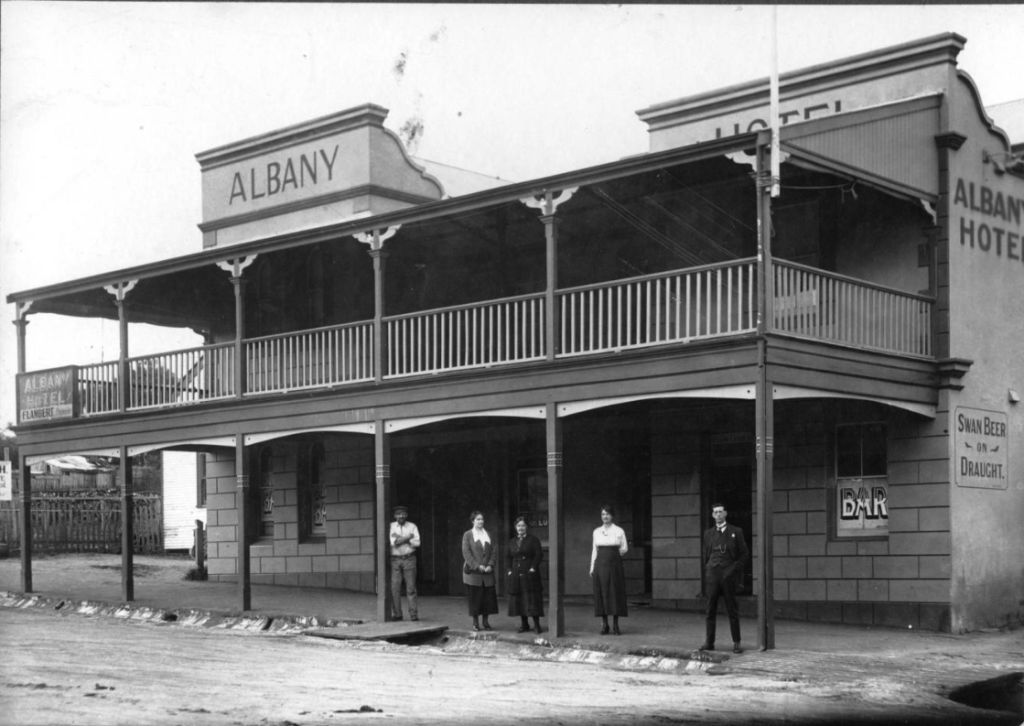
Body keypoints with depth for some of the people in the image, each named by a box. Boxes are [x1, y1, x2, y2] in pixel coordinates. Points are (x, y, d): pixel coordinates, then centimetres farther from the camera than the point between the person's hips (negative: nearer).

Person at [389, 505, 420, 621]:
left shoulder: (412, 527, 3)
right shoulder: (391, 527, 4)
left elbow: (417, 543, -9)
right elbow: (393, 542, -9)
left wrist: (399, 538, -11)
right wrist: (408, 537, -11)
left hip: (409, 559, -1)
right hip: (395, 560, 1)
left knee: (411, 588, -3)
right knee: (395, 588, -3)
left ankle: (414, 614, 0)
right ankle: (396, 614, 3)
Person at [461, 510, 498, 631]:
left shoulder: (487, 534, 14)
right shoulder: (468, 535, 1)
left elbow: (492, 551, 10)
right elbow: (466, 553, -6)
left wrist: (490, 565, -6)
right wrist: (477, 566, -14)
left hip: (487, 572, 4)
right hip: (473, 572, -4)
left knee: (488, 597, 1)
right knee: (474, 597, -2)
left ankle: (486, 622, 10)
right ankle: (475, 622, 7)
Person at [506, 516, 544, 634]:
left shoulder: (533, 540, -1)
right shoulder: (512, 542, 14)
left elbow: (539, 554, -7)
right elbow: (508, 557, 18)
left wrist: (533, 568, -15)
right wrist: (510, 569, 6)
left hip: (529, 574, -5)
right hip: (516, 575, 5)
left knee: (532, 599, -6)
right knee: (518, 600, 3)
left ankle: (536, 625, -4)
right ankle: (524, 624, 10)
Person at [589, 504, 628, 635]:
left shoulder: (619, 531, 1)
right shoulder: (597, 532, 8)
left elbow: (625, 548, 9)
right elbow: (595, 551, 11)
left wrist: (614, 554, 1)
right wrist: (592, 568, 7)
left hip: (614, 565, -2)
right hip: (600, 565, 2)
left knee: (616, 594, -1)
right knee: (601, 594, 1)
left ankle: (615, 625, 7)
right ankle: (604, 625, 8)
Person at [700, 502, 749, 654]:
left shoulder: (736, 532, 4)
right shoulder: (708, 533, 13)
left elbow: (745, 554, 5)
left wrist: (734, 569, -6)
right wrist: (706, 574, 8)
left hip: (729, 575, -3)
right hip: (713, 574, 3)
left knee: (732, 610, -1)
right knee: (710, 610, 0)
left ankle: (736, 644, 2)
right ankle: (709, 642, 2)